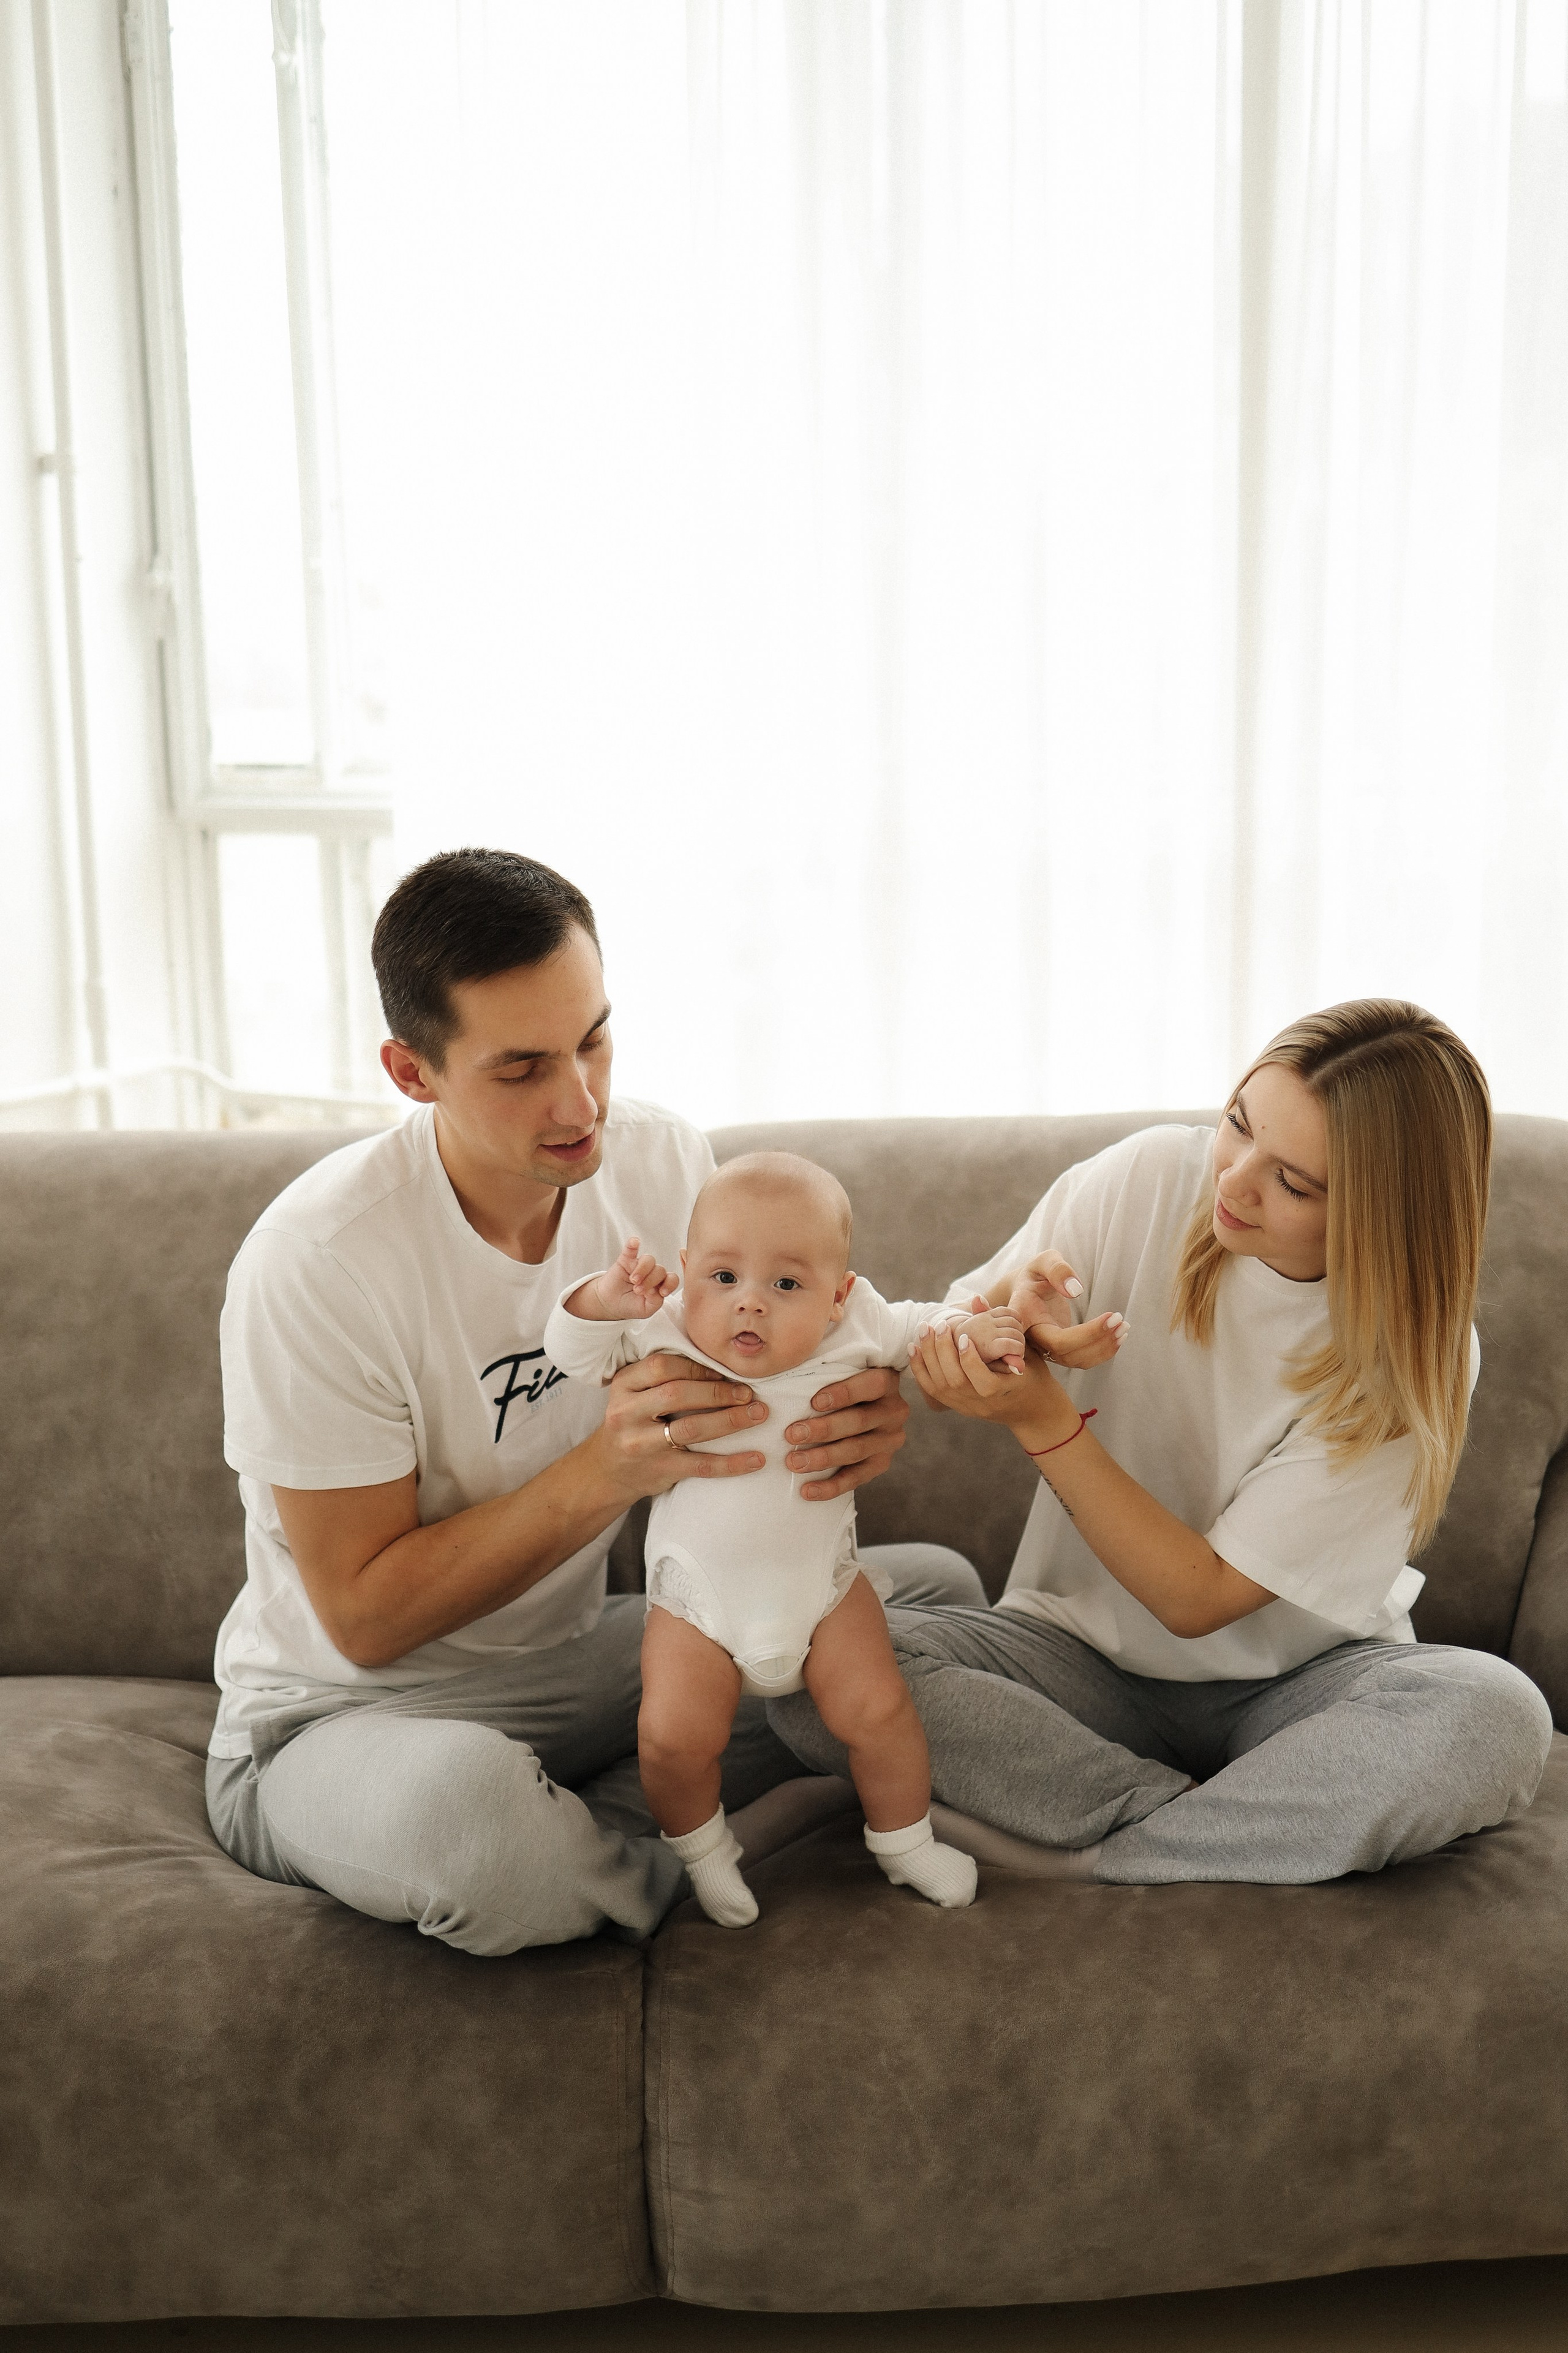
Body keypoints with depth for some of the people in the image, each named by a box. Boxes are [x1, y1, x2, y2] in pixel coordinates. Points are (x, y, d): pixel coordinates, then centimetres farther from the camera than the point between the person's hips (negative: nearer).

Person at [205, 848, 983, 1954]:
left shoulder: (662, 1160, -8)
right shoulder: (317, 1262, -24)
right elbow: (363, 1616, -19)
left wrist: (852, 1422, -24)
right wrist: (602, 1473, -32)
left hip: (577, 1653, 6)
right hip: (349, 1711, -5)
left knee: (934, 1591, -5)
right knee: (463, 1804, -40)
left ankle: (602, 1820, -7)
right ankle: (650, 1873, -4)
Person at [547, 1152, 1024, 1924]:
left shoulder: (853, 1331, -16)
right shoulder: (666, 1332, -20)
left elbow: (918, 1328, 2)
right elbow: (571, 1352, -19)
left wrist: (975, 1327, -20)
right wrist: (607, 1298, -39)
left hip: (822, 1581, 1)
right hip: (697, 1595, -1)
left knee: (877, 1709, -2)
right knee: (673, 1734, -12)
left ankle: (904, 1840, 28)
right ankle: (701, 1849, 21)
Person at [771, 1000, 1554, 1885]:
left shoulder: (1417, 1355, -16)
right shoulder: (1150, 1179, -11)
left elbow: (1200, 1596, -18)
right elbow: (943, 1363, -2)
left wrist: (1046, 1419, -28)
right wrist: (1012, 1306, -26)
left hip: (1293, 1681, -1)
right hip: (1088, 1654, 2)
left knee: (1496, 1717, -34)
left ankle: (1074, 1858, -24)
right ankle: (1208, 1821, -20)